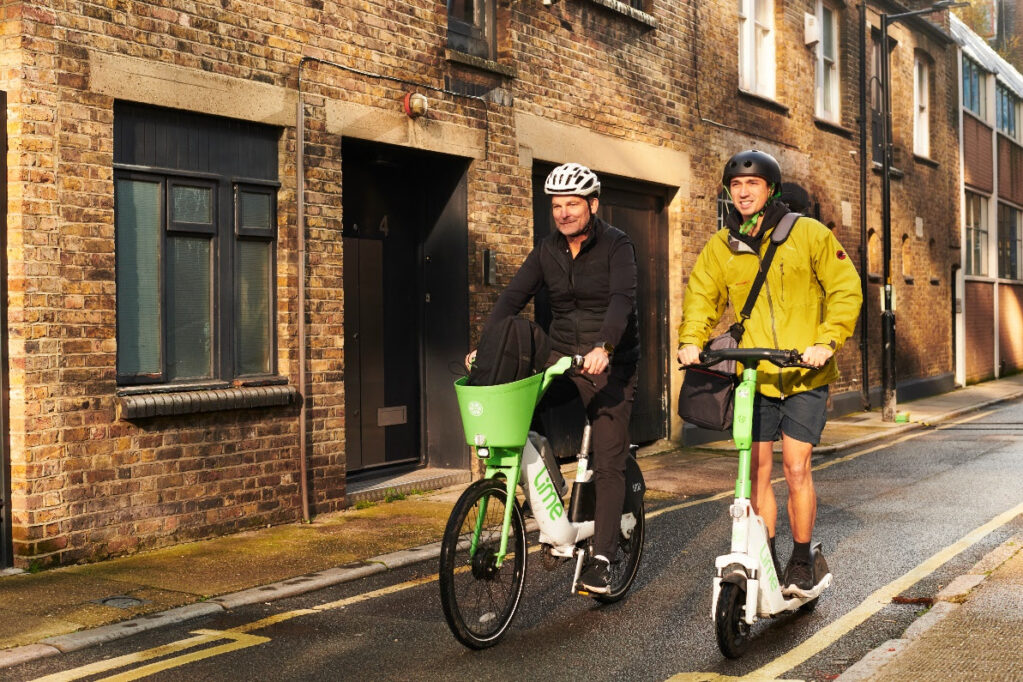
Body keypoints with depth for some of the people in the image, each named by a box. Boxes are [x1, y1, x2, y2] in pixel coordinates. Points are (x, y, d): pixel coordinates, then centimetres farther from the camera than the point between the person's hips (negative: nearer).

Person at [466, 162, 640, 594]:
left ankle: (601, 558, 1)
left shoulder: (616, 246, -9)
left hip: (610, 365, -4)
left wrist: (603, 348, -42)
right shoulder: (547, 251, 5)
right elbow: (513, 297, -3)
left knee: (608, 464, -6)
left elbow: (622, 298, -25)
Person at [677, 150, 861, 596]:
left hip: (805, 375, -3)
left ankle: (801, 563, 12)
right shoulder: (720, 247, 6)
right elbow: (701, 296, 8)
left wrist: (826, 342, -15)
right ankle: (765, 561, 18)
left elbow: (845, 290, -2)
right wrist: (691, 340, -11)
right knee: (757, 470, 4)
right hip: (754, 376, 3)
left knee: (796, 468, -5)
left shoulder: (809, 234, -3)